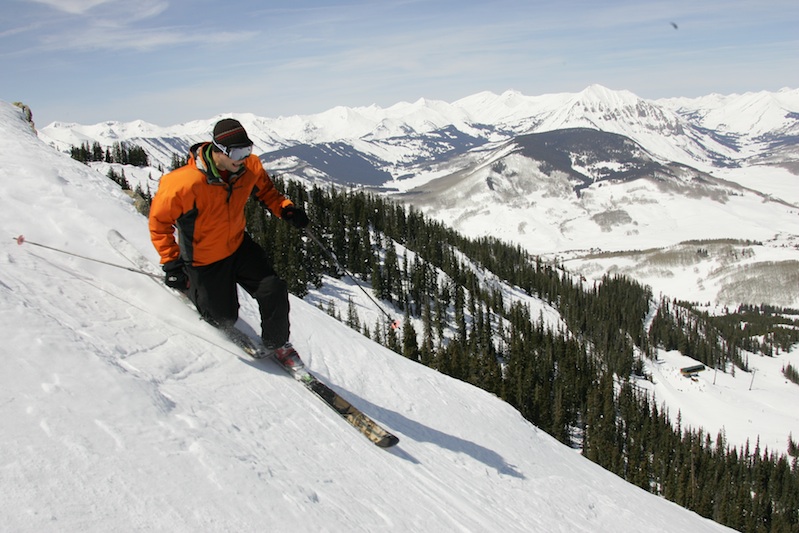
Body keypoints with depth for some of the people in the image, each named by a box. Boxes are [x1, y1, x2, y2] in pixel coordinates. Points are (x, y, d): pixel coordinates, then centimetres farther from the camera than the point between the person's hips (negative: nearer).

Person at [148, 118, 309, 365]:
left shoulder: (250, 167, -16)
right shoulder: (186, 183, -32)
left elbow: (265, 189, 7)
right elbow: (159, 219, -19)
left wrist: (285, 209, -12)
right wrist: (171, 262, -21)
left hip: (239, 245, 4)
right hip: (204, 259, -4)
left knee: (274, 290, -8)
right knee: (225, 318, 8)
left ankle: (277, 344, 18)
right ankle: (189, 284, 35)